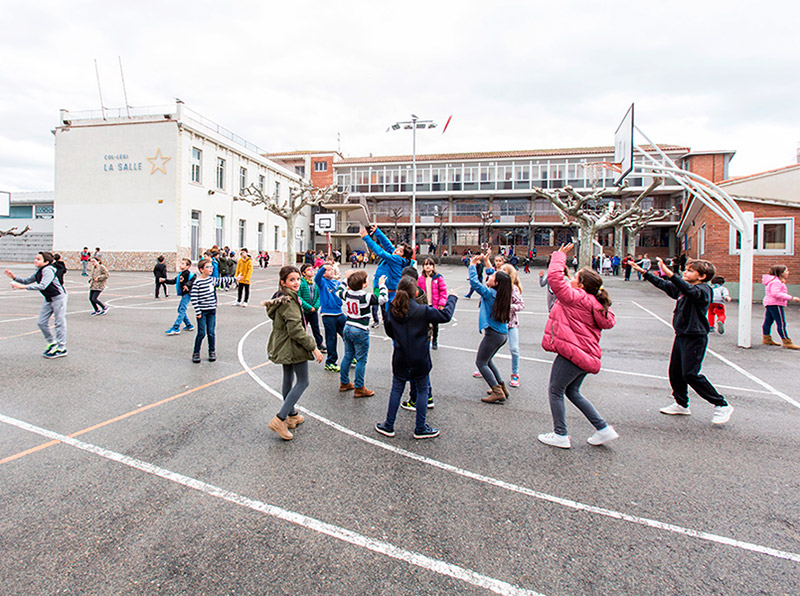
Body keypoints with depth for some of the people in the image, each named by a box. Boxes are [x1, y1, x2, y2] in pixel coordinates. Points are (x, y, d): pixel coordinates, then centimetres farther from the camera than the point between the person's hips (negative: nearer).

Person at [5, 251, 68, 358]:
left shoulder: (48, 270, -20)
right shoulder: (38, 271, 10)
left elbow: (42, 285, -32)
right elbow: (27, 281, 18)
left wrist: (23, 287, -34)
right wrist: (14, 277, 3)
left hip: (58, 297, -10)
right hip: (48, 299, 10)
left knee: (59, 323, -5)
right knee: (41, 322, 9)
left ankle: (61, 349, 0)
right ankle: (52, 343, 26)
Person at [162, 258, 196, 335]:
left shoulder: (188, 273, -12)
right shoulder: (180, 274, 17)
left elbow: (193, 278, -30)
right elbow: (174, 281, 27)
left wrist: (187, 285, -41)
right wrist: (164, 280, 24)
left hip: (187, 294, -10)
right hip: (184, 294, 10)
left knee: (182, 310, -13)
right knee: (180, 310, 16)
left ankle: (175, 328, -16)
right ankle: (189, 325, 25)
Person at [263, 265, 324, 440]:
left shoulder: (280, 298, 8)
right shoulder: (289, 302, -24)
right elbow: (296, 330, -27)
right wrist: (314, 347, -23)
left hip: (282, 346, 10)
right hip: (293, 347, -10)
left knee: (288, 379, 20)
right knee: (303, 381, 0)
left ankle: (292, 415, 36)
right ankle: (279, 420, -5)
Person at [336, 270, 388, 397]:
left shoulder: (346, 294, 0)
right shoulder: (366, 297, -18)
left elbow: (338, 291, 22)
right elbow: (383, 299, -15)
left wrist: (346, 280, 27)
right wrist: (382, 285, -2)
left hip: (347, 328, 7)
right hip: (360, 331, -7)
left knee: (347, 356, 18)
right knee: (361, 360, 1)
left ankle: (344, 383, 28)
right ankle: (359, 388, 6)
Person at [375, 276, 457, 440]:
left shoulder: (391, 311, -5)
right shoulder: (423, 311, -17)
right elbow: (446, 315, -8)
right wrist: (451, 299, 7)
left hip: (400, 360, 3)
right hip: (420, 360, -3)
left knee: (396, 390, 16)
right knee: (423, 391, 13)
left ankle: (388, 426, 24)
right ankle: (420, 428, 21)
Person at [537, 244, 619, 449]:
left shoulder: (575, 297, -14)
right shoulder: (594, 303, 11)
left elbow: (555, 277, -20)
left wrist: (559, 256, -5)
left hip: (573, 351, -9)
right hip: (586, 353, 9)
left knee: (555, 390, 5)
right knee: (572, 392, 21)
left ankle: (560, 435, 12)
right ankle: (604, 429, 22)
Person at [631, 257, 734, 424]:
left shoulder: (703, 289, -14)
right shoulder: (681, 287, 11)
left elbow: (690, 290, -36)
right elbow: (663, 284, 21)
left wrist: (670, 274, -48)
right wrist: (643, 272, 18)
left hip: (695, 338, -9)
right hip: (681, 335, 9)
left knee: (690, 374, -11)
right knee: (675, 372, 11)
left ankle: (722, 405, 4)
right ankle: (682, 404, 27)